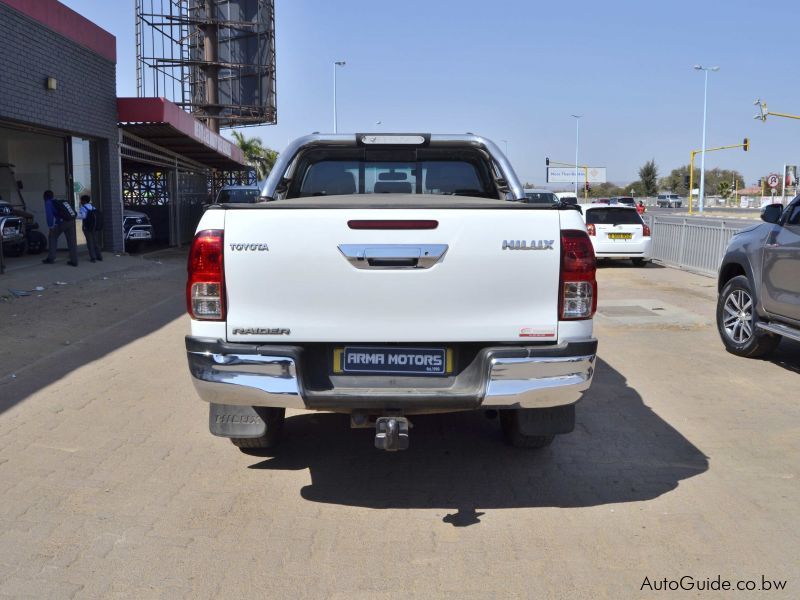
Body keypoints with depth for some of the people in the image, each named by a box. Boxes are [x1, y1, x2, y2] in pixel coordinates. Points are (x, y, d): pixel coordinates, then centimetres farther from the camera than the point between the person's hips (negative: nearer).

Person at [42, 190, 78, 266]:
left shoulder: (48, 203, 9)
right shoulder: (60, 201, 30)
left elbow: (49, 215, -5)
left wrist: (50, 226, -4)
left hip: (62, 222, -6)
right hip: (71, 221, 6)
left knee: (52, 237, 12)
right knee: (71, 241, 7)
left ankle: (51, 258, 12)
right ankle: (74, 261, 5)